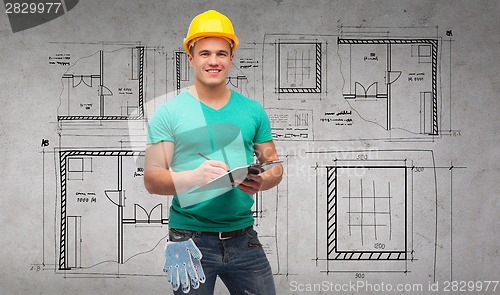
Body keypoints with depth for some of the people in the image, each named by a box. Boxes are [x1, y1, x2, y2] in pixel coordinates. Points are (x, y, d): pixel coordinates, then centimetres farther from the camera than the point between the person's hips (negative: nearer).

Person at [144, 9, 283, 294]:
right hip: (191, 237, -2)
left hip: (243, 236, 3)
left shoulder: (253, 110, 6)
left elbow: (274, 165, 11)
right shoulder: (169, 113, -3)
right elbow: (152, 179, -6)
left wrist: (261, 181, -12)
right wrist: (193, 177, -25)